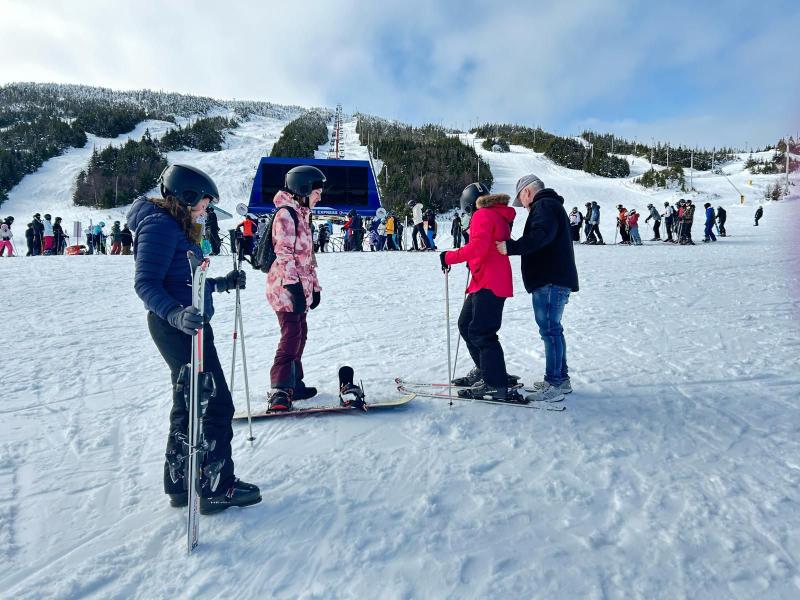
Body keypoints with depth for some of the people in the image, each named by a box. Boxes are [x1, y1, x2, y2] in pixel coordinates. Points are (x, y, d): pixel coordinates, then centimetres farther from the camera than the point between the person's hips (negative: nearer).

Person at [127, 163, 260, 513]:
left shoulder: (177, 227, 16)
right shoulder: (159, 225, -15)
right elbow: (146, 283, -23)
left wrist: (223, 283, 21)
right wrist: (176, 314, -38)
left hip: (187, 326, 11)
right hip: (177, 328, -11)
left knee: (188, 404, 17)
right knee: (217, 406, -4)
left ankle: (179, 485, 29)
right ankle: (217, 488, 8)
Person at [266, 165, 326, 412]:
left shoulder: (302, 214, 20)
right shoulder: (285, 214, -10)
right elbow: (283, 253, -18)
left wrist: (314, 286, 22)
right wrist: (294, 286, -23)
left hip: (300, 287, 10)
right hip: (286, 286, -10)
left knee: (299, 333, 13)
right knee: (292, 335, -13)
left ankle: (293, 383, 23)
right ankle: (280, 391, -12)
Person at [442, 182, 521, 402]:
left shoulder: (483, 215, -10)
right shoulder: (499, 215, 20)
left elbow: (478, 247, -23)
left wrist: (449, 257, -17)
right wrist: (474, 261, 23)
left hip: (489, 284, -10)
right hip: (485, 282, 10)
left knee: (480, 333, -9)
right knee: (466, 325, 17)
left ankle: (497, 386, -7)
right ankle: (484, 371, 27)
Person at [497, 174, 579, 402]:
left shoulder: (544, 206, -9)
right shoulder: (551, 205, 25)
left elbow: (541, 235, -26)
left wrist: (511, 247, -30)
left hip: (550, 281, -11)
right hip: (555, 279, 11)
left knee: (549, 330, -8)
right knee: (552, 329, 15)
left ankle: (554, 382, -4)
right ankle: (561, 378, 23)